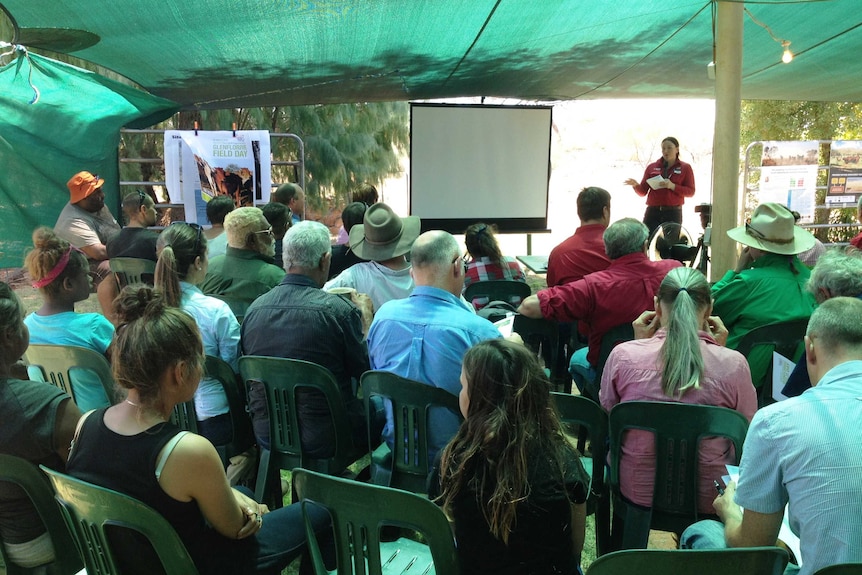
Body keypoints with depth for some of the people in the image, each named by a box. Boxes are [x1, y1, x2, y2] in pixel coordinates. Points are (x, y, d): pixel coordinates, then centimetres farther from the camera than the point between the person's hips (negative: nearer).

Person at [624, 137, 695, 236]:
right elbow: (643, 192, 9)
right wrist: (635, 185, -13)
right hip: (653, 212, 1)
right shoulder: (652, 167, 12)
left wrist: (672, 186, -14)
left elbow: (691, 192, 0)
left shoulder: (685, 168, 8)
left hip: (673, 213, -1)